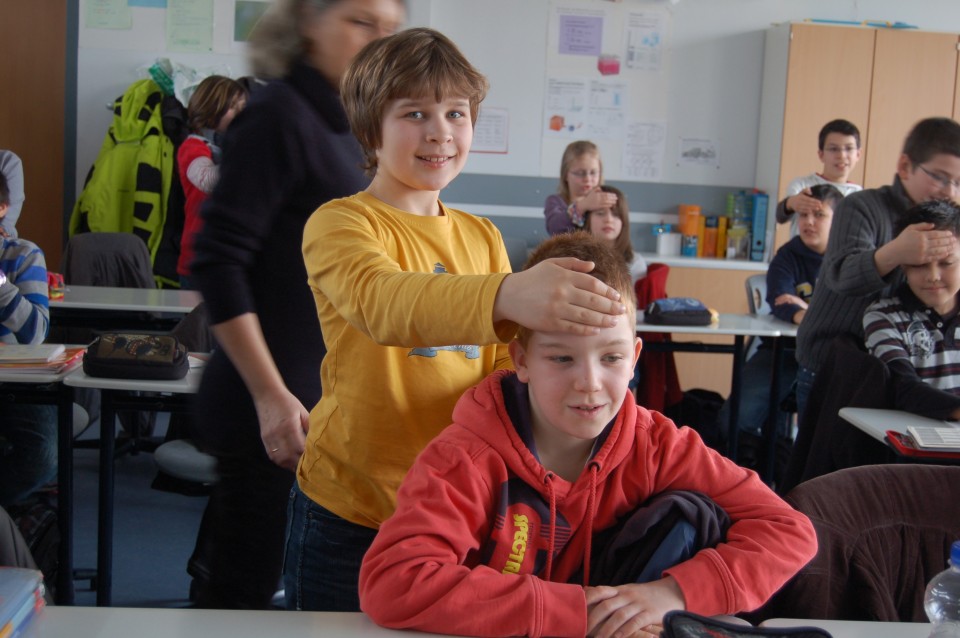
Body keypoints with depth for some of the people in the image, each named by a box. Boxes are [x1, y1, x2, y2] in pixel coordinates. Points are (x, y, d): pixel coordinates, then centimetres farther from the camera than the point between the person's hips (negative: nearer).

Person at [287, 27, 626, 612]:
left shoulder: (482, 237, 8)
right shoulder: (340, 224, -11)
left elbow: (501, 364, 9)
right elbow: (381, 301, -33)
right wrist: (506, 296, -50)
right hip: (352, 516, -5)